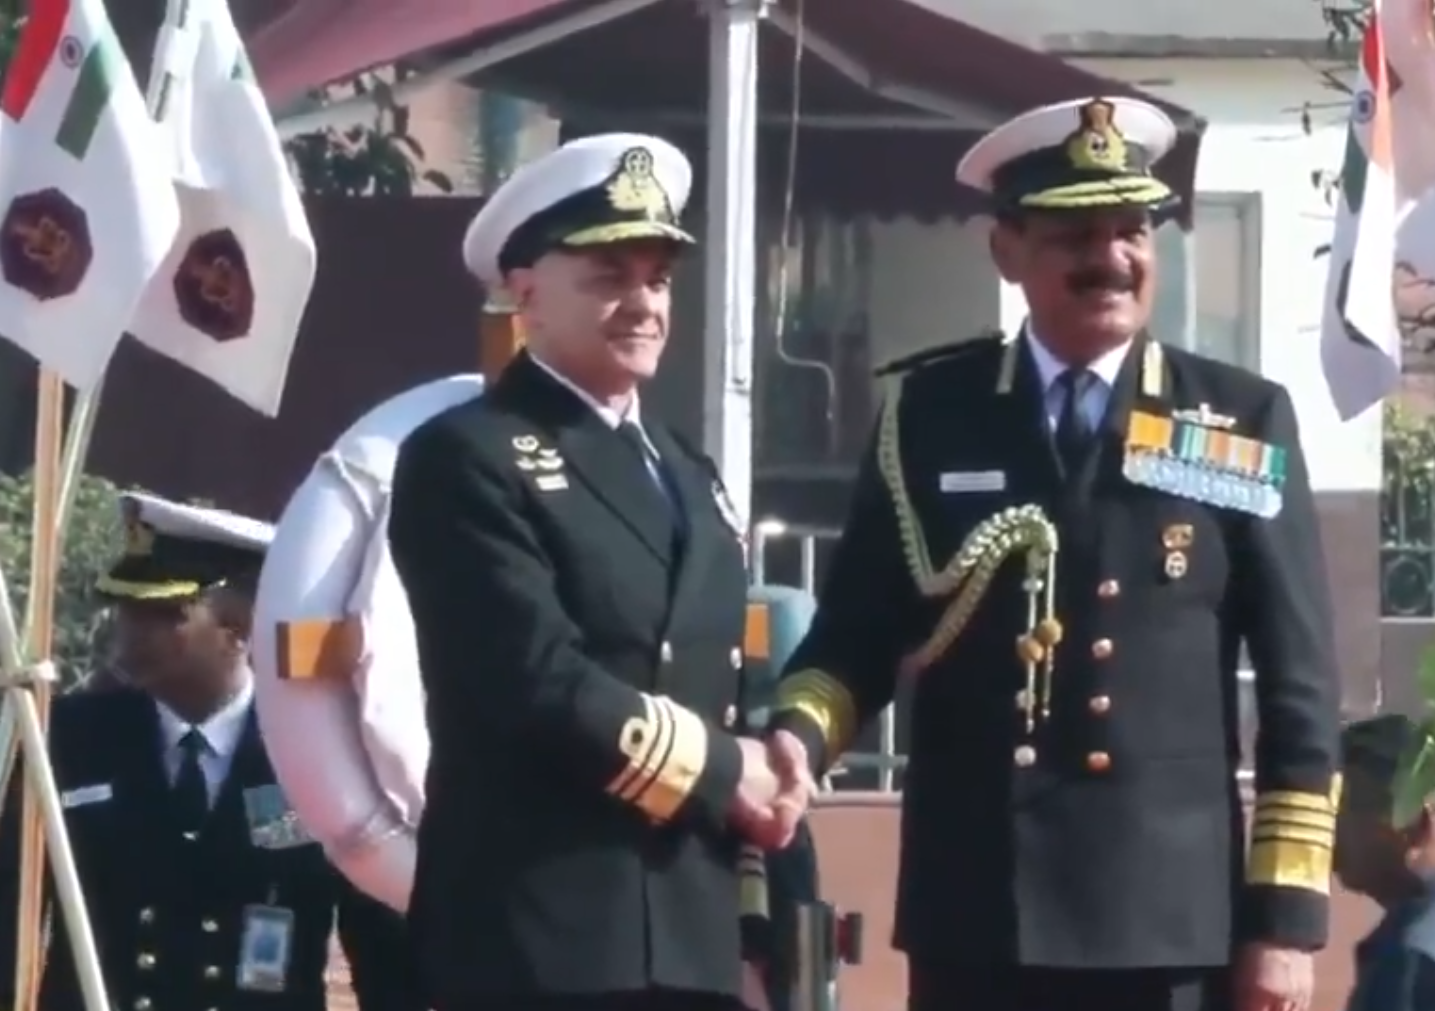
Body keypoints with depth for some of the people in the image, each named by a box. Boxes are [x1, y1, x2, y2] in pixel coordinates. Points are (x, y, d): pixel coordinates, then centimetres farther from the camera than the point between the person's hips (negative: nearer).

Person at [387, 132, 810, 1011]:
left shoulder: (689, 473, 23)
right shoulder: (467, 458, -4)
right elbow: (536, 679, -16)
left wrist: (761, 781, 0)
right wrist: (719, 775, -8)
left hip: (689, 932, 8)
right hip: (536, 930, -8)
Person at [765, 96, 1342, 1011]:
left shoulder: (1244, 426, 5)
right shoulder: (929, 414, 8)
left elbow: (1299, 689, 3)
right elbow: (859, 631, 9)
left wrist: (1287, 914, -2)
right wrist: (796, 741, -13)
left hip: (1173, 921, -1)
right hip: (975, 917, 1)